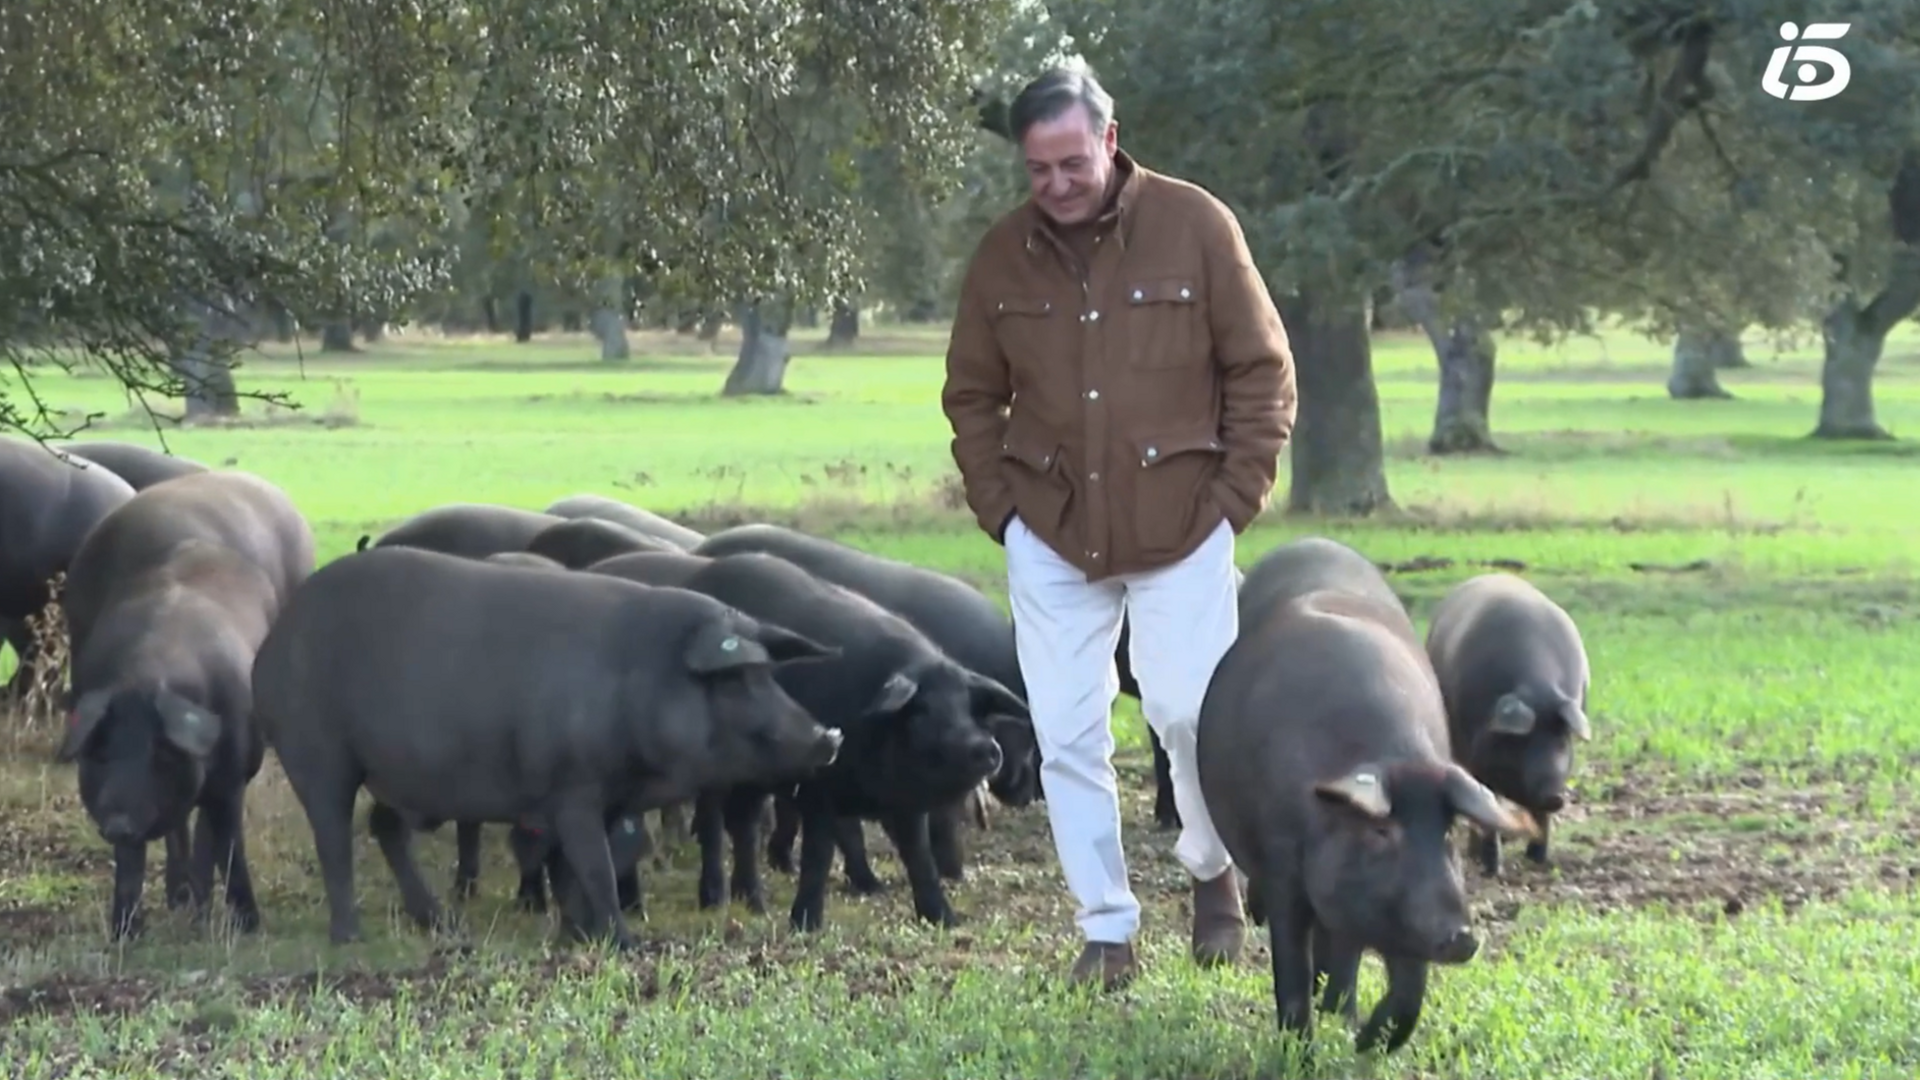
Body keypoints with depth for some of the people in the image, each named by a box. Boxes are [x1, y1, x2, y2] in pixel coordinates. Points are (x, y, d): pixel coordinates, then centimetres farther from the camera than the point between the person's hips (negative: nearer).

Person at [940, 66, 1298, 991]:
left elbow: (1262, 370, -2)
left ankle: (1212, 869, 21)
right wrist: (999, 506, 3)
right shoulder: (1002, 255, 2)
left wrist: (1237, 497, -5)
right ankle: (1106, 929, 11)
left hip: (1181, 529, -3)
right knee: (1067, 737, 1)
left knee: (1192, 710, -7)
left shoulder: (1195, 226, -7)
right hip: (1051, 536, 3)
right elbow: (972, 396, 12)